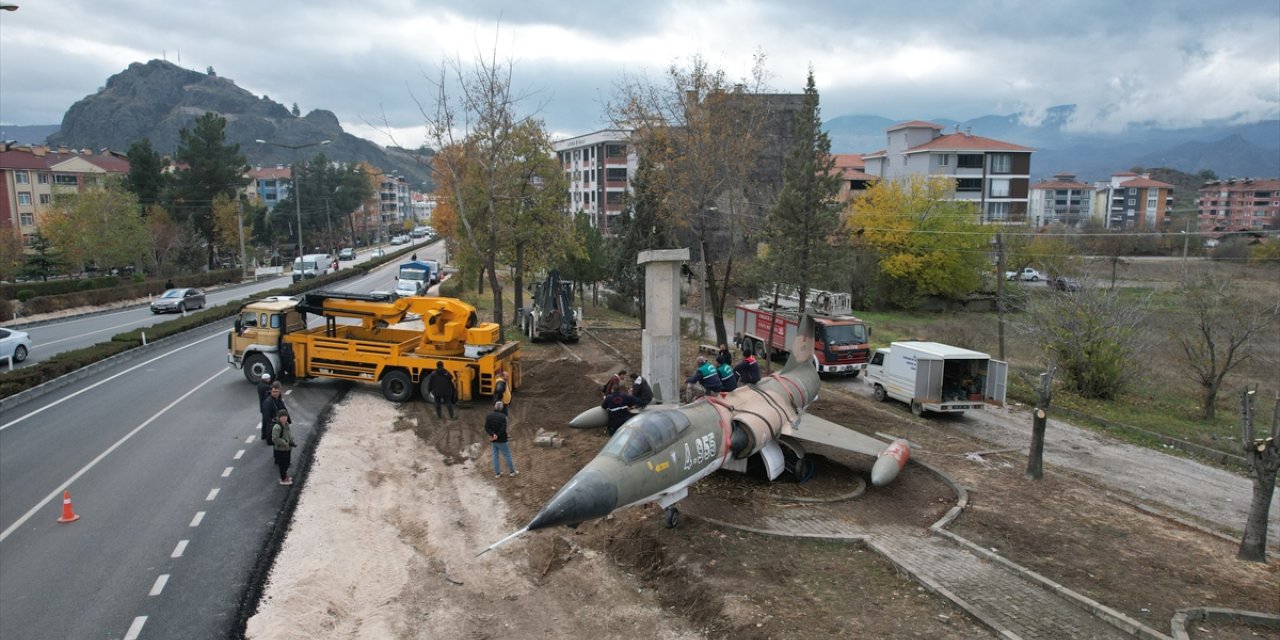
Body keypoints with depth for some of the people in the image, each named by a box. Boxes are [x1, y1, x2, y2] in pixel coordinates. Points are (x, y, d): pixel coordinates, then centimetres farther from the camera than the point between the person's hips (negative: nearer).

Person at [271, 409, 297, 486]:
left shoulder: (286, 424, 2)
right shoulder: (277, 427, -26)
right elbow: (275, 439, -30)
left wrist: (292, 442, 5)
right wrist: (285, 443, -27)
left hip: (287, 448, 8)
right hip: (281, 450, -8)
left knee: (287, 463, 23)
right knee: (282, 464, 7)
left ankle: (285, 475, 42)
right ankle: (283, 479, 23)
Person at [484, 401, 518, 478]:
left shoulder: (488, 416, -2)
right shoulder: (503, 416, -17)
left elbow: (486, 428, -9)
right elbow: (503, 429, -22)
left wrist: (493, 434, -19)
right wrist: (497, 436, -14)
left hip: (493, 440, 5)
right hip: (501, 440, -5)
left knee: (495, 455, 14)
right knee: (507, 455, 8)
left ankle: (497, 473, 19)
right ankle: (512, 472, 17)